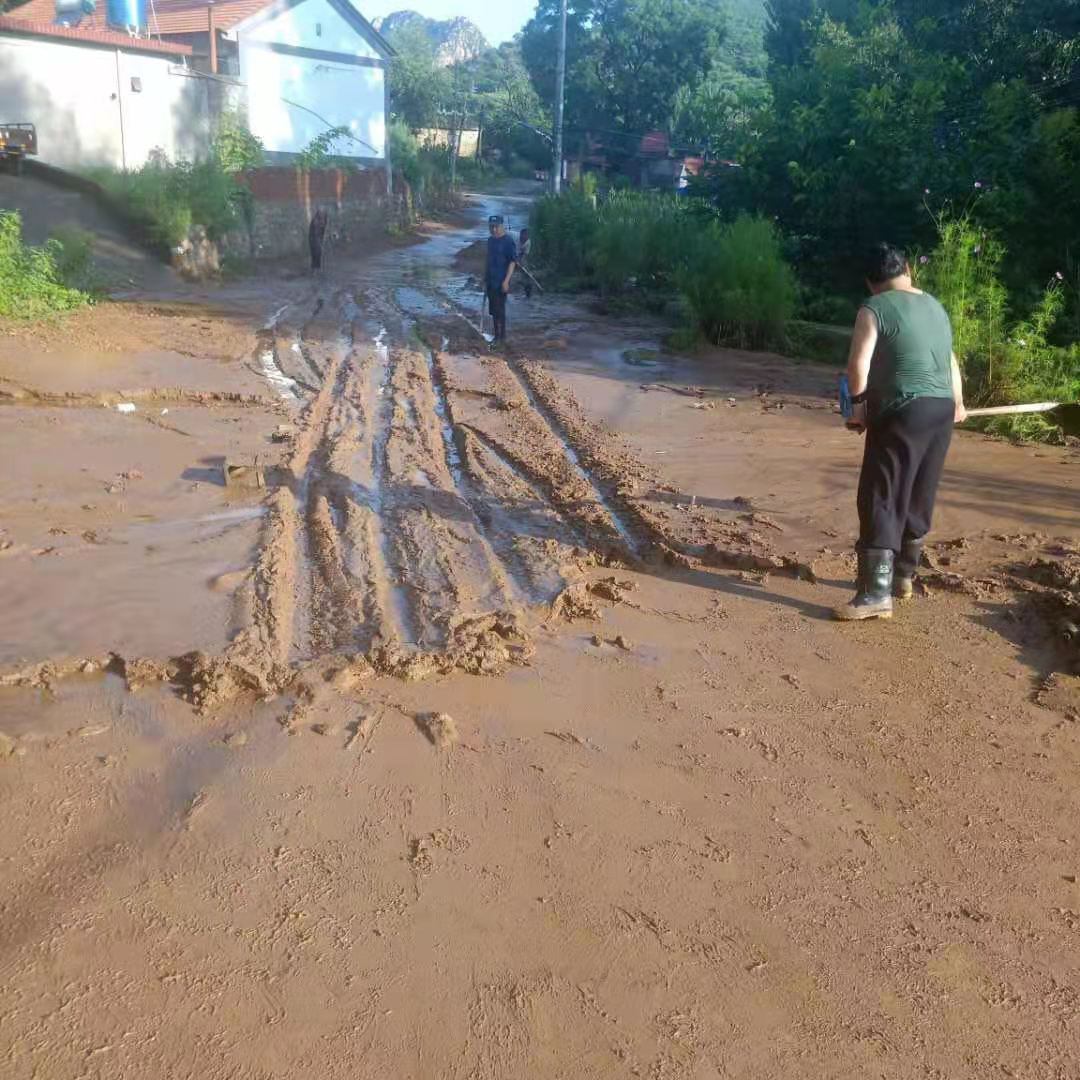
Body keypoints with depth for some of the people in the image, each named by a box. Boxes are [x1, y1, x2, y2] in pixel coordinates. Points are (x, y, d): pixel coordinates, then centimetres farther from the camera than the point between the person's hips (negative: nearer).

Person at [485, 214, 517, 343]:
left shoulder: (508, 241, -11)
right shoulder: (490, 240, 12)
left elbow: (513, 262, -13)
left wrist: (506, 281, -19)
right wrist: (485, 278, 20)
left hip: (501, 282, -8)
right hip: (491, 281, 8)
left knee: (499, 308, -6)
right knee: (493, 309, 12)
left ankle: (500, 335, 1)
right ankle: (500, 335, 21)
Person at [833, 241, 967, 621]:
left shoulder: (875, 308, -7)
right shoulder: (935, 306, 17)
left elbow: (858, 363, -18)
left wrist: (858, 402, -2)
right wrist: (956, 404, 40)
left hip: (902, 412, -8)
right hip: (941, 410, 8)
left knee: (881, 501, -7)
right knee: (918, 500, 16)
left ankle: (877, 593, -11)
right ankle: (903, 575, 28)